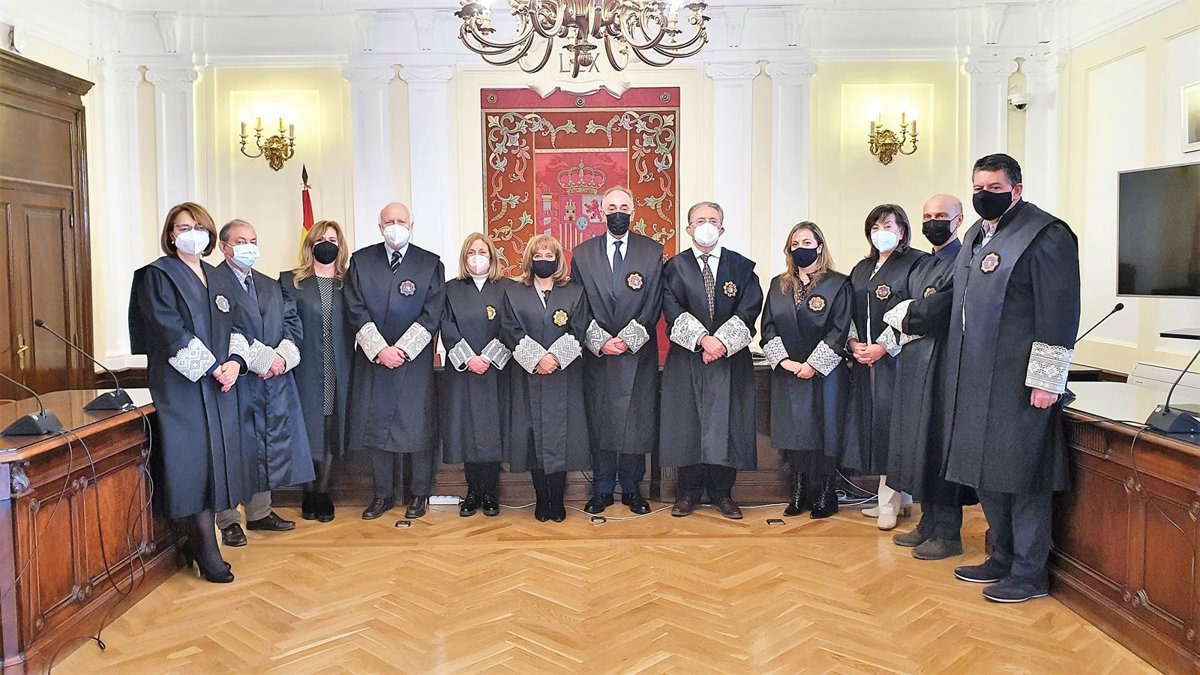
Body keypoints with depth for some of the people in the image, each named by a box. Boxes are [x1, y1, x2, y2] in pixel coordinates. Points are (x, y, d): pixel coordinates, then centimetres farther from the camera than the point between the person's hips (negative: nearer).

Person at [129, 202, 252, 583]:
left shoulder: (217, 279, 17)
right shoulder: (158, 275, -2)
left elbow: (233, 325, 15)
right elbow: (169, 330, -12)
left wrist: (235, 360, -5)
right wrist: (211, 368, -16)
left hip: (220, 382, 6)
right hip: (181, 383, -6)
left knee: (218, 456, 5)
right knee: (194, 457, -7)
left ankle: (197, 541, 15)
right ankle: (208, 550, -2)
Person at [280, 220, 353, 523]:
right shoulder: (290, 281, 5)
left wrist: (353, 360, -5)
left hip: (339, 370, 2)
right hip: (306, 369, -1)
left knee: (332, 429, 5)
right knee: (307, 428, 2)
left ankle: (323, 492, 15)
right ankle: (309, 493, 15)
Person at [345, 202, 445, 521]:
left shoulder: (430, 264, 3)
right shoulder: (360, 261, 6)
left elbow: (432, 314, -3)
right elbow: (356, 311, 0)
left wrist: (402, 349, -12)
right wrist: (380, 349, -11)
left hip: (414, 360, -1)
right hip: (372, 359, 2)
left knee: (418, 426, 1)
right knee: (375, 425, 6)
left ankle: (419, 494, 15)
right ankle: (384, 494, 19)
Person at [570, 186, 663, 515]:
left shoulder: (653, 251, 4)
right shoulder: (582, 253, 7)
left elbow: (653, 304, -1)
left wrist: (628, 340, -12)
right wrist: (600, 341, -10)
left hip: (638, 354, 0)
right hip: (597, 353, 1)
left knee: (637, 422, 4)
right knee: (599, 421, 4)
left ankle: (632, 488, 18)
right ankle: (602, 490, 16)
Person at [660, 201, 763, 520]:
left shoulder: (742, 267, 7)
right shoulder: (674, 267, 5)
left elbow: (749, 310, -3)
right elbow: (672, 311, -6)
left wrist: (722, 342, -14)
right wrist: (703, 339, -18)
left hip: (731, 359, 1)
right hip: (686, 359, 0)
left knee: (727, 424, 1)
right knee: (687, 422, 2)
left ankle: (722, 493, 14)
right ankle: (689, 492, 14)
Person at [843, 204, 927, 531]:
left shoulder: (915, 263, -4)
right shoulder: (862, 268, 18)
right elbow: (849, 312, 16)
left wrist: (883, 347, -15)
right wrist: (854, 343, 0)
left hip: (893, 357, -6)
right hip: (863, 356, 6)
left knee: (889, 420, -8)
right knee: (869, 421, 5)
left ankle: (889, 503, 0)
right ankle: (891, 498, 14)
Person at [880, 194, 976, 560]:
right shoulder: (920, 267, 19)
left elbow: (933, 311, -19)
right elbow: (895, 316, 13)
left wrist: (904, 314, -1)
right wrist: (912, 325, -7)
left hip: (943, 365, -8)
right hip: (915, 365, 8)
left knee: (939, 445, -3)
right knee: (918, 444, 12)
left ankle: (947, 533, 8)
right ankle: (928, 523, 24)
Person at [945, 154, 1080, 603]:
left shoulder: (1046, 235, -11)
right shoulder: (976, 236, 16)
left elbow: (1060, 313, -16)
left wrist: (1046, 379, -18)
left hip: (1018, 382, -9)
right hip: (976, 380, 9)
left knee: (1022, 477, 0)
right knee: (985, 473, 15)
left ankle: (1029, 574, 14)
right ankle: (1002, 559, 30)